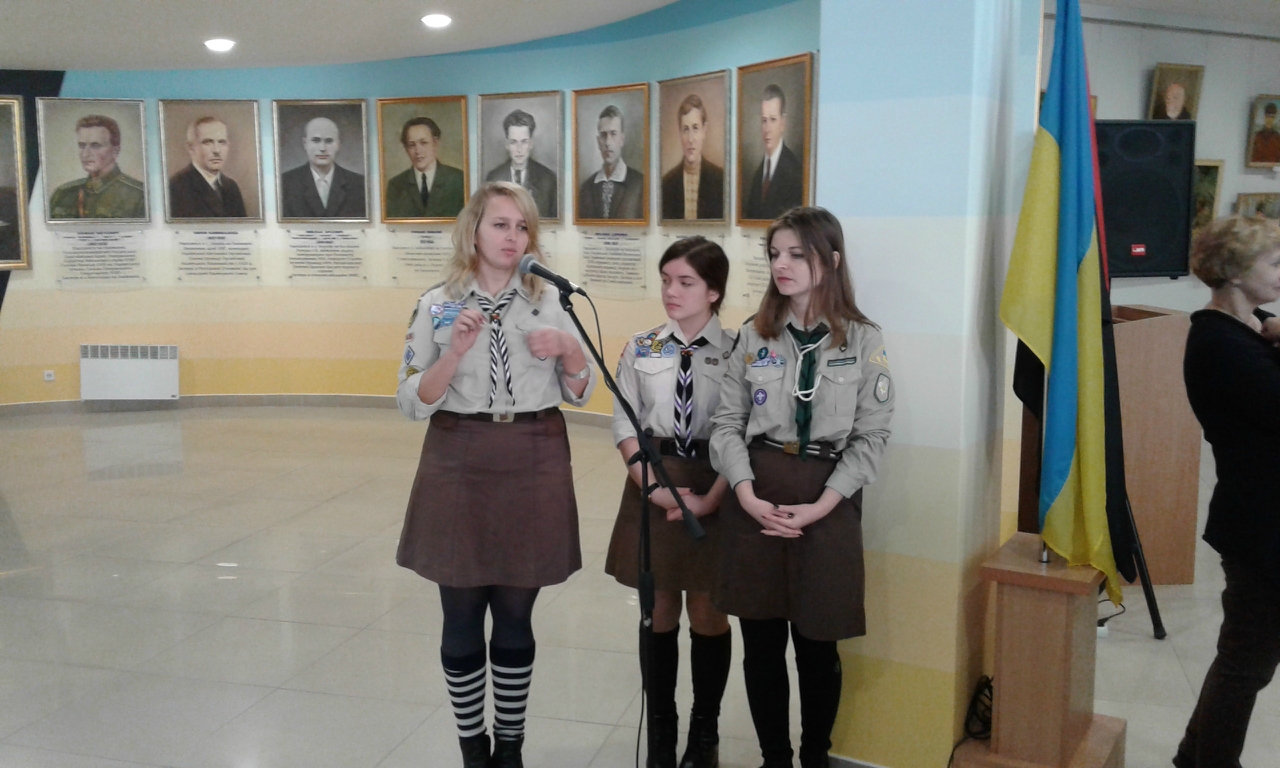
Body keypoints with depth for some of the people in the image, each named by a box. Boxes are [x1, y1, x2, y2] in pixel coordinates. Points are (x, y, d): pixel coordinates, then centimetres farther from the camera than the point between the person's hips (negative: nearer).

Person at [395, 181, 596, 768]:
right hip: (459, 467, -1)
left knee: (516, 619, 10)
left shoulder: (552, 302, 4)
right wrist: (457, 350, -20)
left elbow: (580, 395, 9)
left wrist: (570, 351, -11)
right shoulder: (437, 306, -1)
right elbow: (412, 403, -5)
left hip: (534, 468, 1)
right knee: (462, 619, 6)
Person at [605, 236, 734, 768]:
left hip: (715, 489, -2)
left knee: (708, 614, 9)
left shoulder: (737, 352, -6)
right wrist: (656, 488, -10)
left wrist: (711, 499, -16)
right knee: (659, 612, 12)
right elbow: (625, 427, 0)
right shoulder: (641, 349, 2)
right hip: (653, 486, 2)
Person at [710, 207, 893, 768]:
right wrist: (747, 494, -11)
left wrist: (821, 506, -13)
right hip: (755, 500, 2)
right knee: (760, 644, 8)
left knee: (817, 645, 7)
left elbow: (871, 436, -4)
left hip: (827, 503, -2)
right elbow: (727, 423, 4)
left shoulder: (863, 341, -1)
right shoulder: (754, 336, 5)